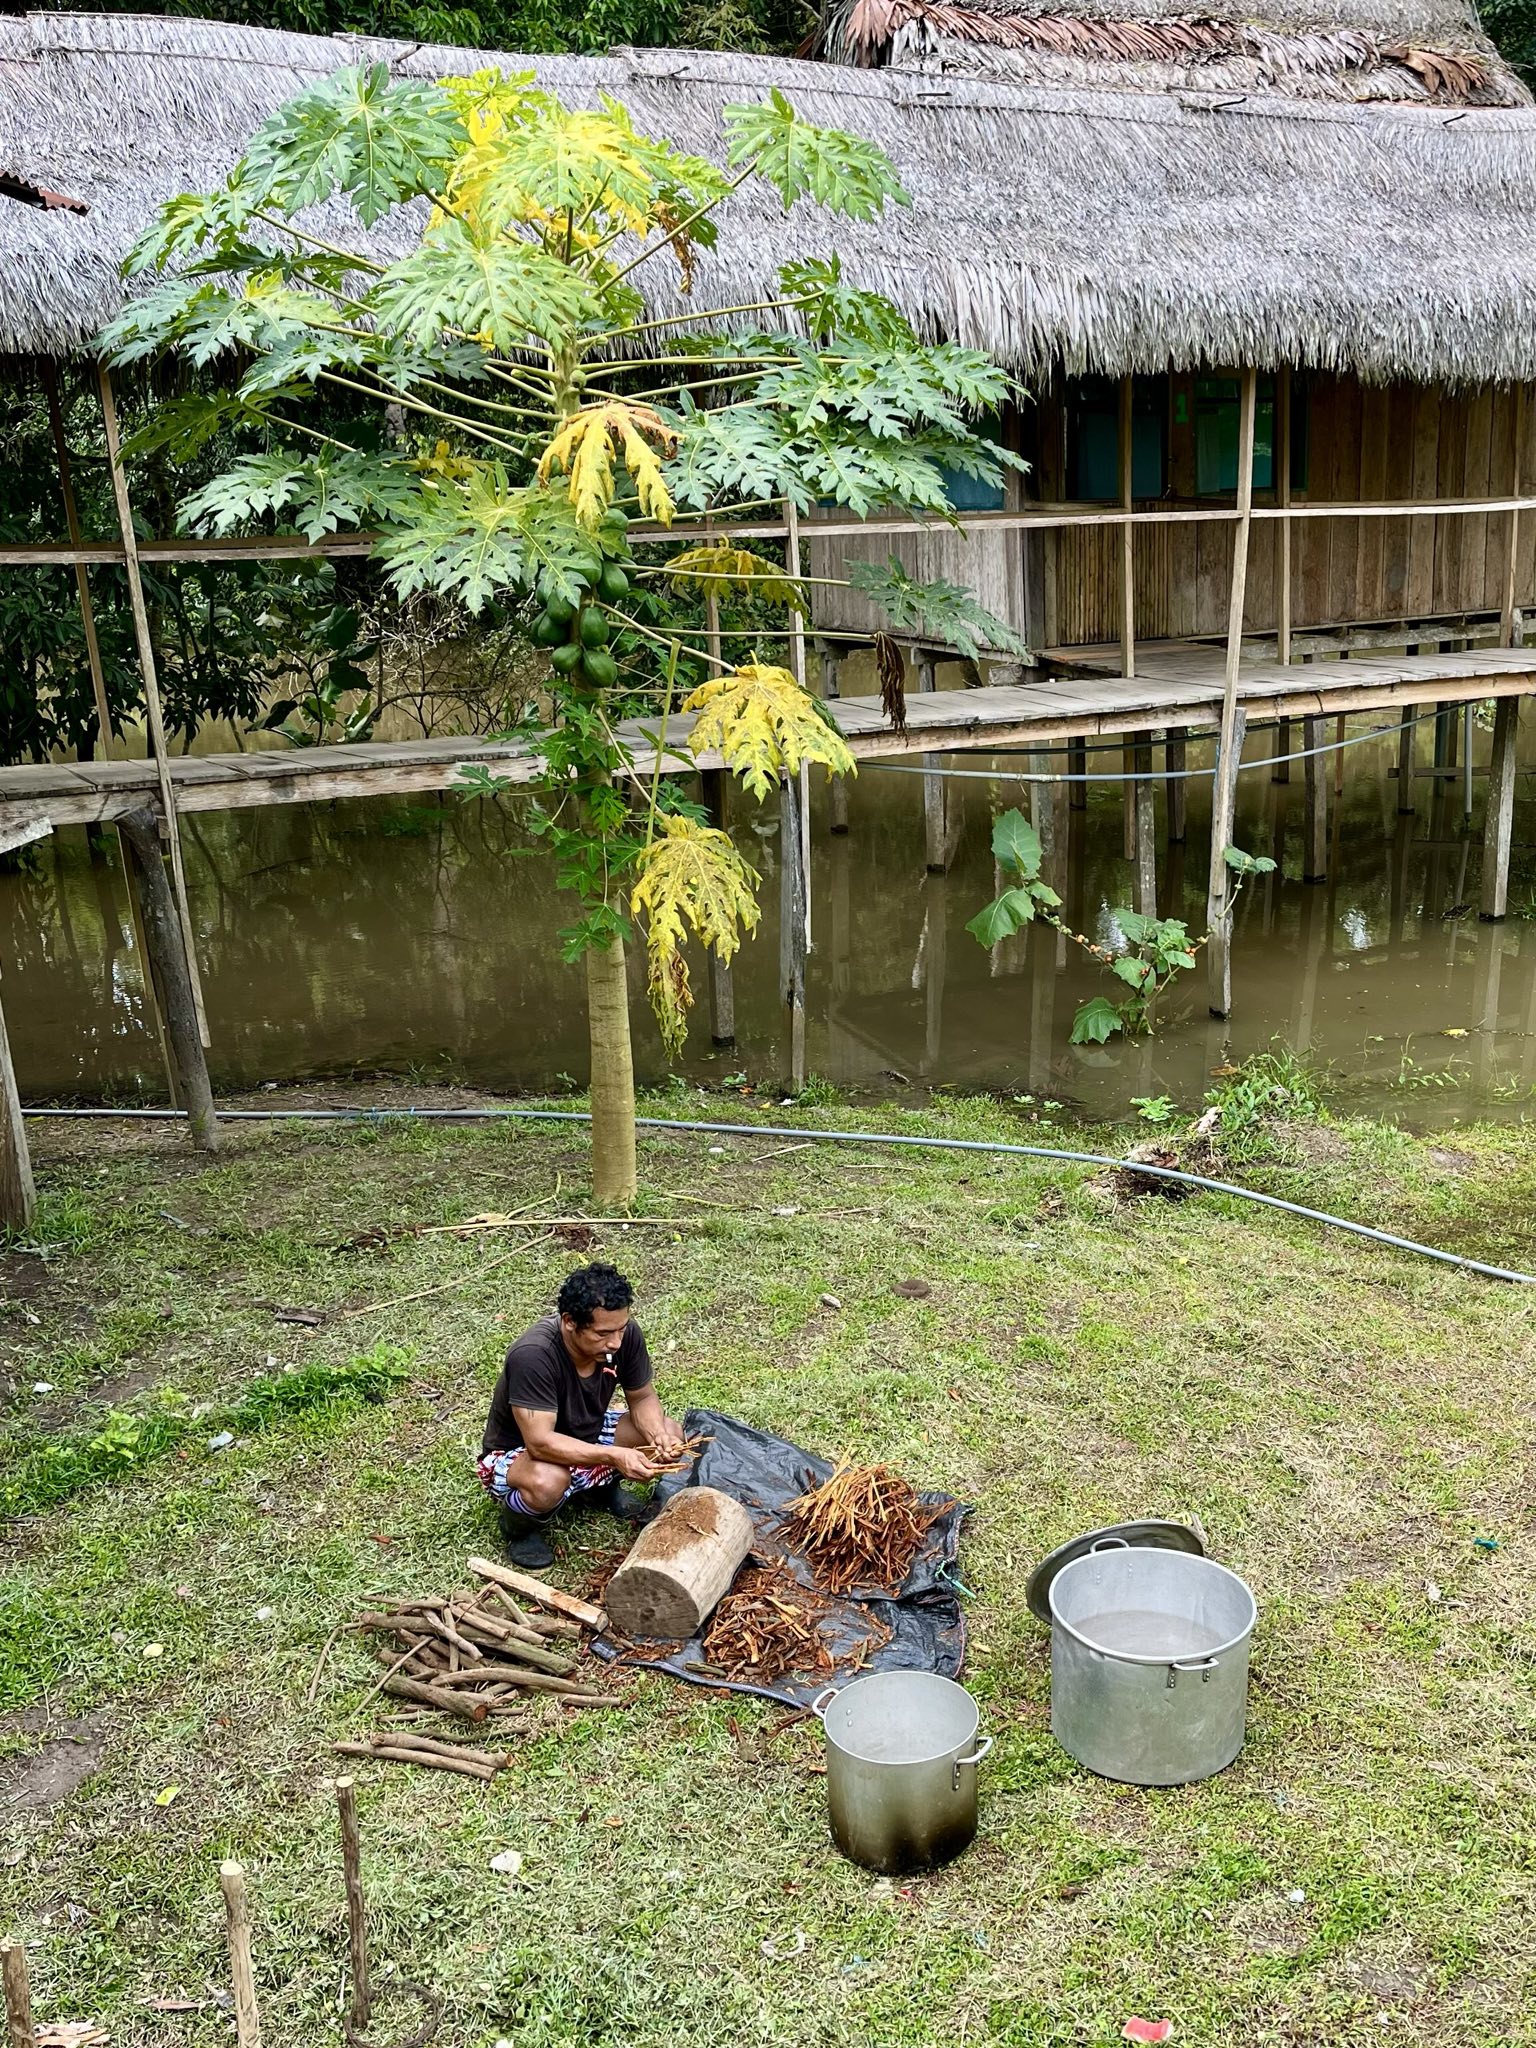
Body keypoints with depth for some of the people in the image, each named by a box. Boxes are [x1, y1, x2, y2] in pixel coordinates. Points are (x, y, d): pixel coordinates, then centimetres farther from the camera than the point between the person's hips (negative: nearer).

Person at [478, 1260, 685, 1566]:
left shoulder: (625, 1334, -19)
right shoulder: (532, 1355, -37)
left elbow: (643, 1398, -5)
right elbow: (540, 1443, -38)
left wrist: (659, 1436, -26)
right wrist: (615, 1456, -45)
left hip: (586, 1437, 6)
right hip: (517, 1456, -6)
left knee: (669, 1435, -13)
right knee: (548, 1482, -40)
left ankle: (602, 1488, 14)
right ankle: (518, 1524, -3)